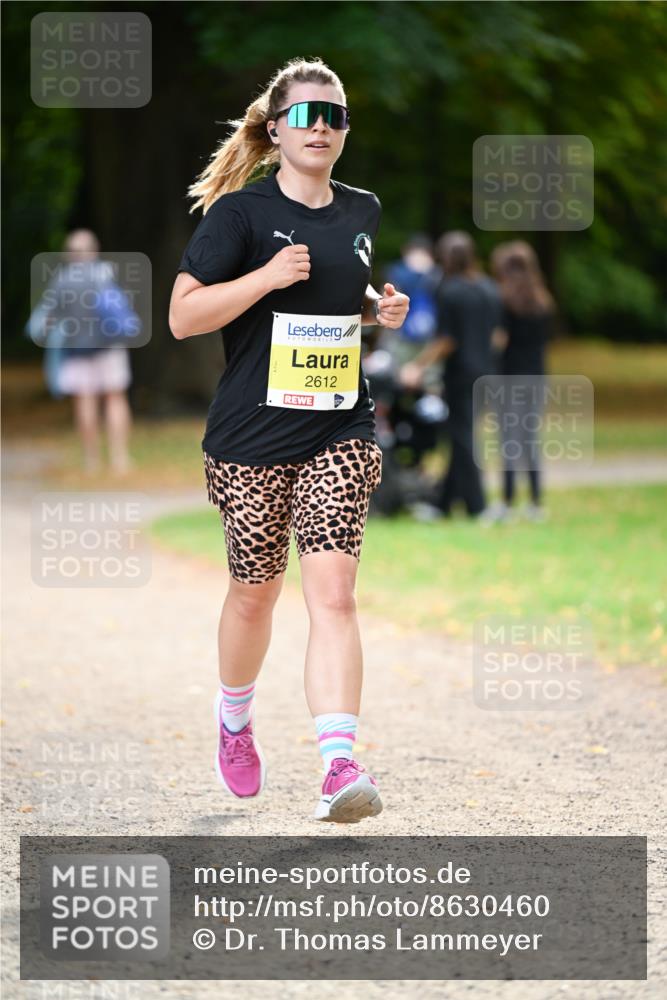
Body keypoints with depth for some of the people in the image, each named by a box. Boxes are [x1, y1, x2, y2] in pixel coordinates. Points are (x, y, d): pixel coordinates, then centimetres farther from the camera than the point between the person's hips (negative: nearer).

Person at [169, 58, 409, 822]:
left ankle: (339, 763, -22)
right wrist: (267, 276, -22)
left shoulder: (362, 213, 9)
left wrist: (377, 308, 6)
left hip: (340, 433, 3)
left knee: (332, 591, -13)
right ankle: (235, 721, 41)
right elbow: (182, 316, -11)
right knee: (255, 592, 12)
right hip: (252, 439, -2)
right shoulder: (241, 212, -7)